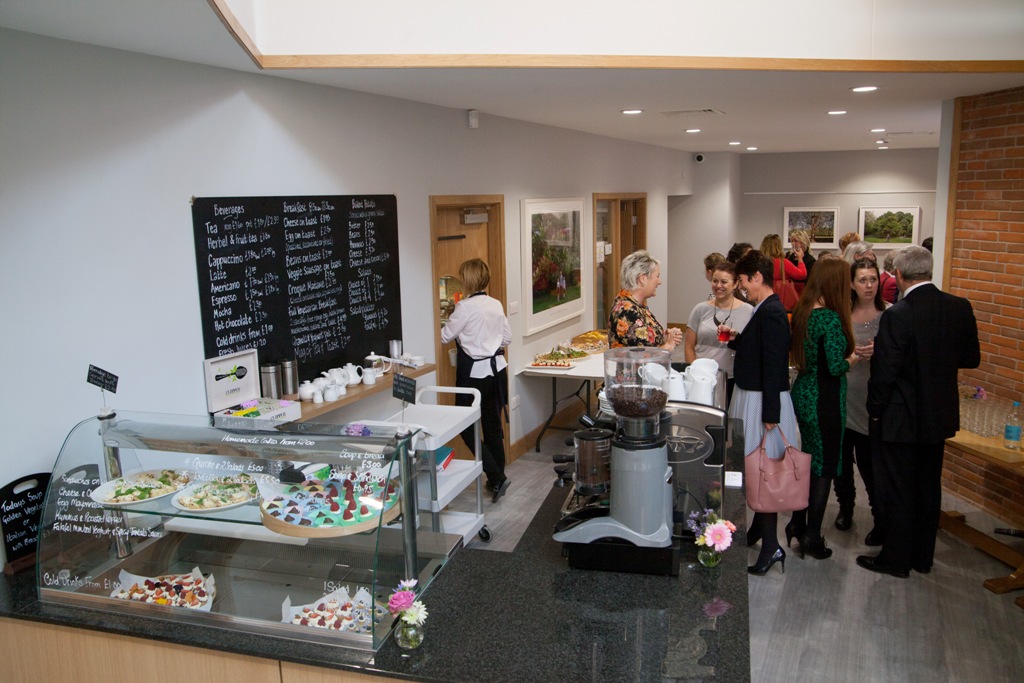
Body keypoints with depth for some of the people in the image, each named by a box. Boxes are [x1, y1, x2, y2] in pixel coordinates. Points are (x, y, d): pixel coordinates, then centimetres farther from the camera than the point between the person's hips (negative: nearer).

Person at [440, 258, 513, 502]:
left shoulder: (465, 307, -16)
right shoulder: (496, 304, 5)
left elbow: (445, 336, -8)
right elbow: (507, 338, 13)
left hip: (475, 373, -7)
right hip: (497, 368, 7)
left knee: (467, 427, 3)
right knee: (493, 425, 14)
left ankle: (496, 477, -2)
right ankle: (497, 478, 22)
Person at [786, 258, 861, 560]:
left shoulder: (801, 312, 4)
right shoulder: (831, 318, -20)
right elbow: (835, 367, -22)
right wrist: (850, 360, -1)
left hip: (802, 393, 8)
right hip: (824, 399, -8)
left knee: (808, 459, 20)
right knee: (825, 466, 5)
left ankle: (797, 523, 30)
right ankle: (811, 537, 12)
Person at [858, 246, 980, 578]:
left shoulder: (897, 315, -22)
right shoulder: (960, 308, -4)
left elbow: (883, 373, -19)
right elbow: (971, 358, 7)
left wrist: (875, 411, -5)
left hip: (902, 417, -6)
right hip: (940, 414, 7)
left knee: (896, 491, 7)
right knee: (929, 487, 18)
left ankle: (896, 559, 18)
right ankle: (922, 556, 31)